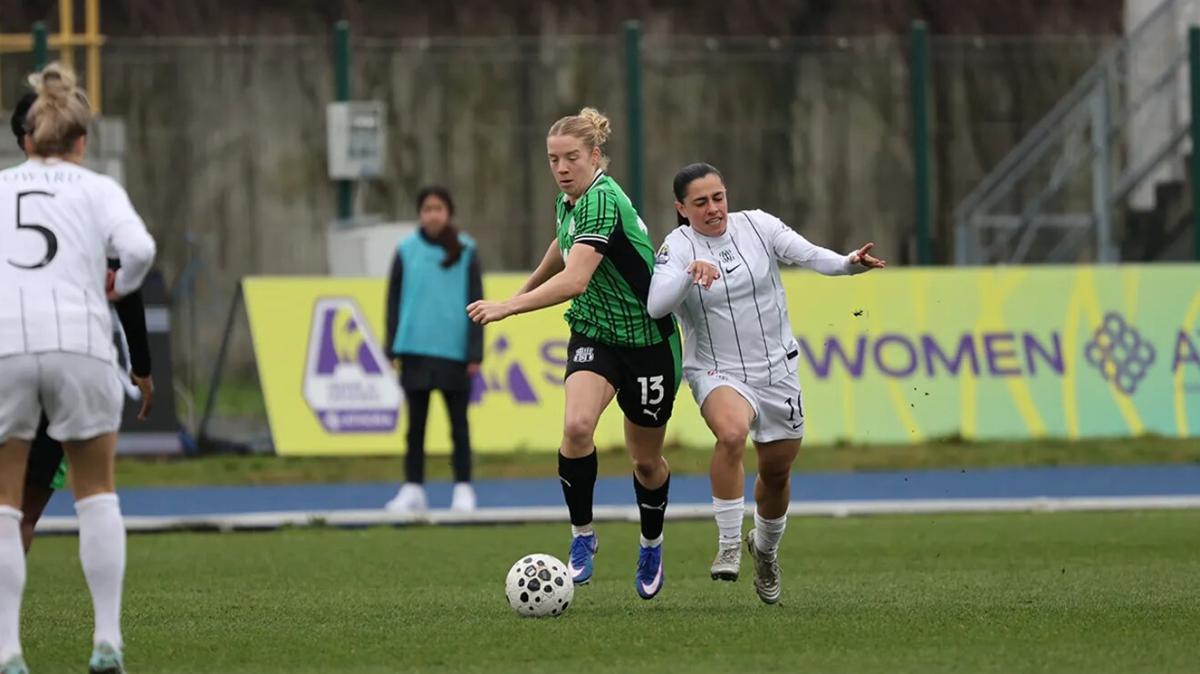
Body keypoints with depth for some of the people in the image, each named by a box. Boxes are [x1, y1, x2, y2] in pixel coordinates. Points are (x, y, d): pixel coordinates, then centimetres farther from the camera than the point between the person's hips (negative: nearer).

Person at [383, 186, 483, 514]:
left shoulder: (466, 251, 0)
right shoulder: (406, 252, 3)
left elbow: (476, 303, 1)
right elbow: (394, 300, 6)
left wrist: (475, 353, -4)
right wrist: (394, 349, 0)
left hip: (454, 351, -1)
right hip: (416, 350, 1)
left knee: (458, 422, 5)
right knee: (416, 422, 6)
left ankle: (463, 489, 11)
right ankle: (413, 488, 11)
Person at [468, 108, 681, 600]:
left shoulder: (603, 202, -25)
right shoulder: (568, 200, -1)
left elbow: (574, 280, -36)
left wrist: (508, 307, -37)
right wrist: (525, 290, 36)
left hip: (647, 341, -5)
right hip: (594, 333, 5)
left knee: (646, 459, 9)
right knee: (577, 425, -23)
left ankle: (651, 545, 36)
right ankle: (582, 536, -10)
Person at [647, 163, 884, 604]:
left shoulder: (757, 225, -2)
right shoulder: (676, 248, -9)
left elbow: (807, 254, -12)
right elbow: (656, 305, -23)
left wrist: (847, 263, -31)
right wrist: (689, 272, -39)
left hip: (777, 369, 4)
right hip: (717, 372, -4)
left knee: (777, 470, 14)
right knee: (732, 431, -35)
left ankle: (765, 548, 45)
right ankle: (729, 547, -24)